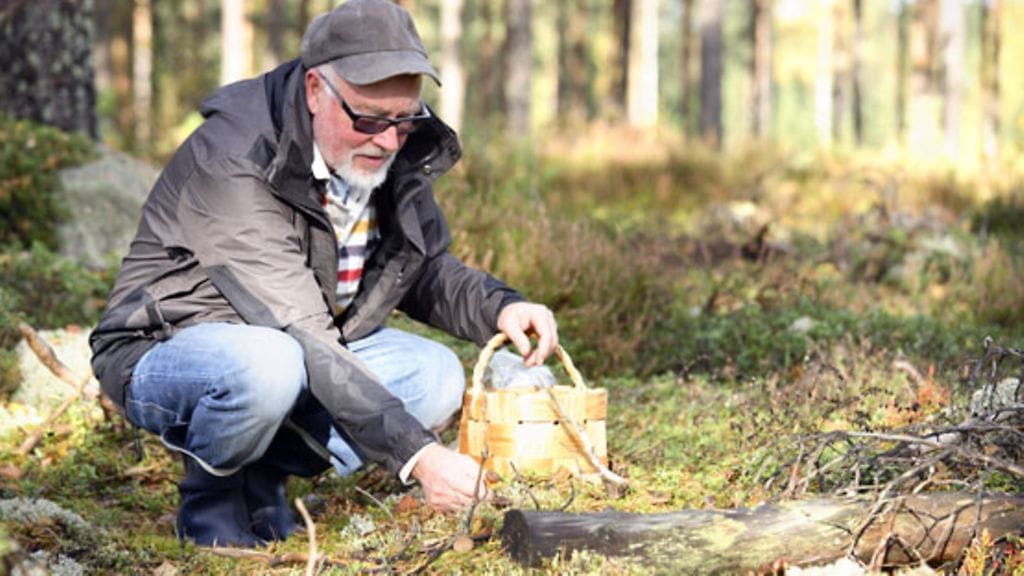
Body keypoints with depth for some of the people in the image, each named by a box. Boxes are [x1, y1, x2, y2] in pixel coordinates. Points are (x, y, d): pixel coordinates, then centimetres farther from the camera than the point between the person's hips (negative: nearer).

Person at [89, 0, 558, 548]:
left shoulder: (394, 152, -6)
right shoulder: (234, 165, -30)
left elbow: (427, 271, 9)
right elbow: (300, 339, -35)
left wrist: (499, 307, -14)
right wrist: (416, 456, -39)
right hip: (165, 354, -7)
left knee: (436, 378, -12)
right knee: (270, 366, -38)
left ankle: (262, 480, 2)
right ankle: (210, 502, -7)